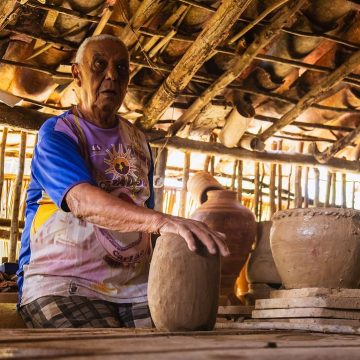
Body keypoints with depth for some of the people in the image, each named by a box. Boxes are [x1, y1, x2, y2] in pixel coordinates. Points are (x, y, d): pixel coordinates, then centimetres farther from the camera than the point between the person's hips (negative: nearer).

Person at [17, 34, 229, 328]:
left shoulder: (138, 141, 16)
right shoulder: (56, 133, -4)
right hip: (64, 282, -5)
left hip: (134, 284, 5)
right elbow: (82, 201, -25)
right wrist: (163, 221, -40)